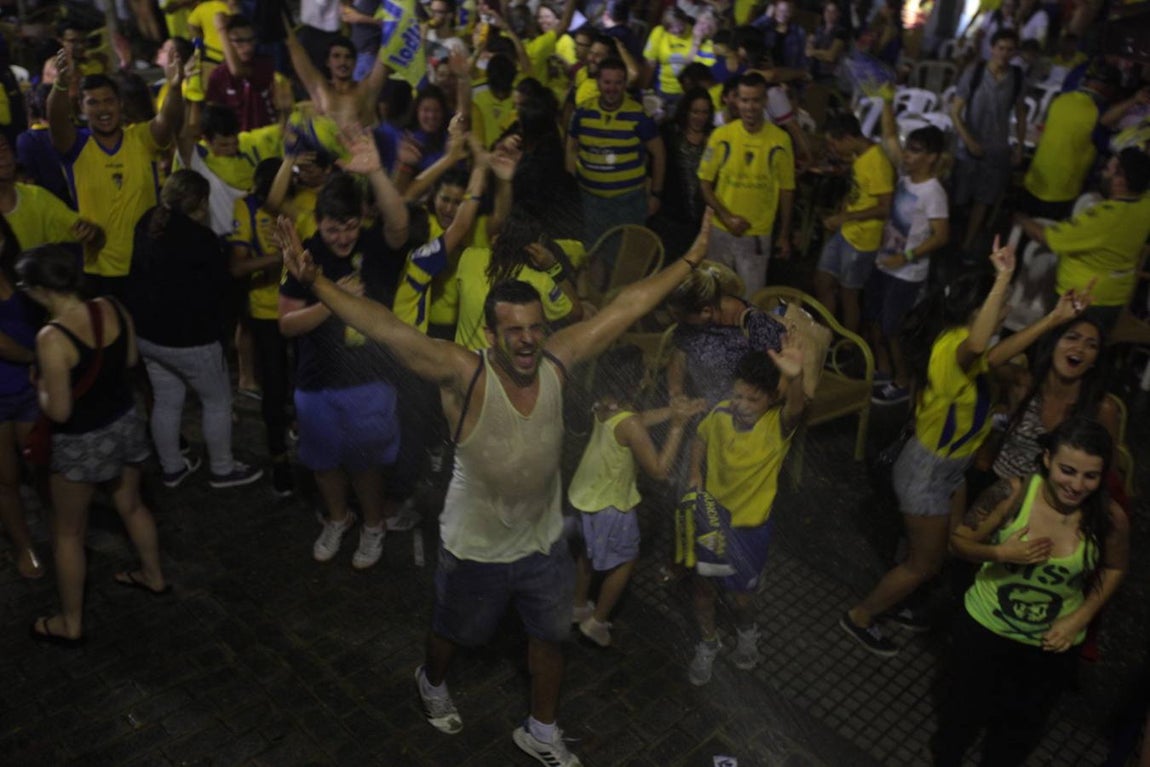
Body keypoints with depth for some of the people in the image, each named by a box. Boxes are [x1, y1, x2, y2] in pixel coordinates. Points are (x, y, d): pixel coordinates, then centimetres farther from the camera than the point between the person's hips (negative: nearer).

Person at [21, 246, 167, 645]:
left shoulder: (52, 338, -29)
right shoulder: (112, 307, -10)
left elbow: (59, 412, -22)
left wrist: (40, 385, -4)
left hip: (81, 443, -6)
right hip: (125, 423, 6)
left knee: (68, 533, 15)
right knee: (131, 506, 29)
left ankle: (70, 624, 31)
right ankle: (155, 576, 49)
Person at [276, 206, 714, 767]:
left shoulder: (557, 361, -17)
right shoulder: (464, 376, -29)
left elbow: (628, 305, -11)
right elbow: (385, 329, -40)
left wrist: (690, 260, -6)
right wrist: (314, 282, -51)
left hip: (544, 541, 4)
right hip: (475, 548, -3)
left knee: (549, 639, 22)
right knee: (454, 634, 25)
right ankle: (432, 682, 62)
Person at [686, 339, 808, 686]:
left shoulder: (778, 424, -26)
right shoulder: (721, 414, -15)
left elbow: (796, 408, -51)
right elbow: (700, 439, 7)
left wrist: (796, 378, -72)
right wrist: (695, 473, -9)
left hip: (750, 526, -2)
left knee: (739, 595, 16)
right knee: (704, 588, 16)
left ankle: (747, 633, 51)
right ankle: (707, 645, 44)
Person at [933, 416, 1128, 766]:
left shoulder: (1109, 519, -22)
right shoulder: (1013, 493, -27)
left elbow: (1113, 568, -1)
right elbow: (960, 540, -14)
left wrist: (1079, 619, -11)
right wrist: (999, 554, -33)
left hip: (1050, 645, 1)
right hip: (984, 628, -1)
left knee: (1022, 724, 25)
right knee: (964, 705, 24)